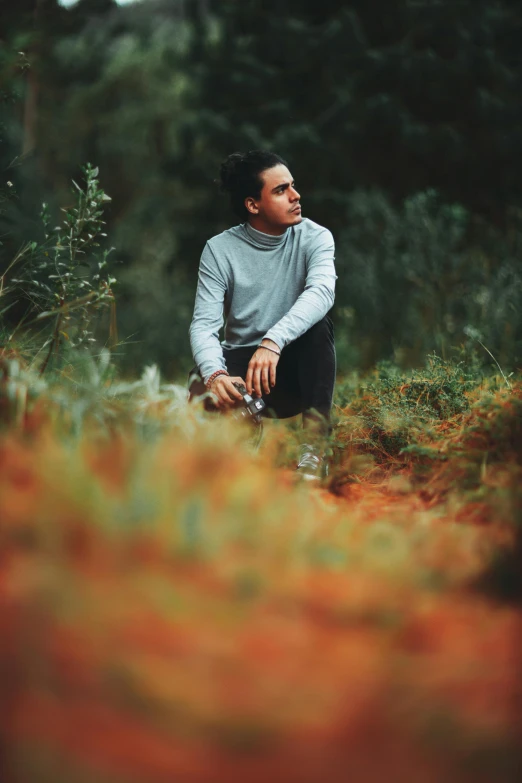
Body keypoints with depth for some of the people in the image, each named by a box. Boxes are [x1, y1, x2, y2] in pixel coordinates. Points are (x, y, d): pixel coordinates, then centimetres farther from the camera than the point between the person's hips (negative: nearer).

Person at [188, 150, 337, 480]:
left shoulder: (315, 237, -7)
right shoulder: (220, 250, -7)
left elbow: (321, 291, -28)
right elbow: (205, 324, -15)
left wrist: (273, 342, -46)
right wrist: (214, 374, -38)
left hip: (294, 366, 1)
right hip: (239, 365, 0)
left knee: (318, 324, -32)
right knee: (203, 388, -35)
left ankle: (315, 449, -32)